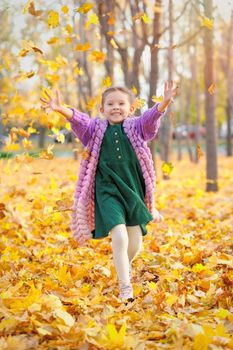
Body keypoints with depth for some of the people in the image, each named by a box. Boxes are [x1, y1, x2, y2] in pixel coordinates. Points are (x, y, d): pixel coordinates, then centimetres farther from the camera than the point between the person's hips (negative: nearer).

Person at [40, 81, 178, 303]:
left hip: (133, 189, 2)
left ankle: (124, 265, 43)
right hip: (107, 191, -2)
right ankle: (124, 287, -7)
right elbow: (78, 120, -14)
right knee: (119, 237, -19)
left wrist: (164, 102, -33)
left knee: (135, 245, 8)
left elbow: (151, 117, -13)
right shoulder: (95, 128, 4)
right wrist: (61, 109, -34)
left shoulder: (136, 127, 5)